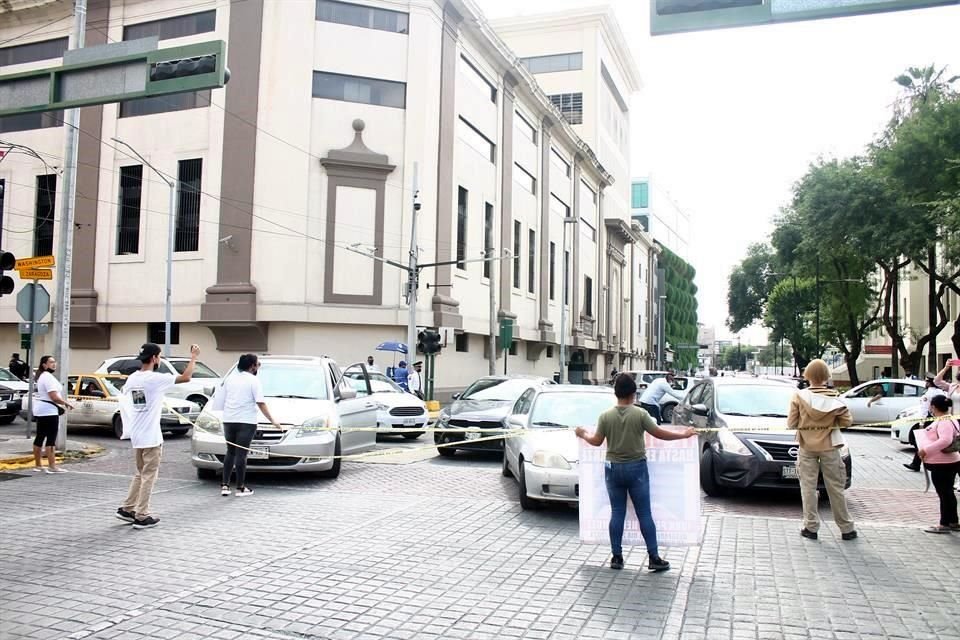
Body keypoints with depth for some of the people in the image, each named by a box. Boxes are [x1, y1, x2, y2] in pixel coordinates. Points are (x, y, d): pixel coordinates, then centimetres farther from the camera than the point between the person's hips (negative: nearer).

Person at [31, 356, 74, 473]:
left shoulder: (42, 376, 17)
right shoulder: (48, 377, -16)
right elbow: (54, 397, -22)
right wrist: (66, 403, -9)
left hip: (40, 410, 11)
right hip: (49, 411, -11)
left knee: (40, 437, 14)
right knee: (51, 439, -11)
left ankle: (37, 465, 21)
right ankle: (52, 467, -12)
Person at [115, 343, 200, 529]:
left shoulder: (131, 378, 6)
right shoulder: (155, 379, -17)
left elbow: (124, 399, 16)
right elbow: (186, 377, -17)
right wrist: (193, 357, -4)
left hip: (137, 436, 8)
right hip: (151, 436, -8)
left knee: (141, 474, 20)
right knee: (149, 476, 1)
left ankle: (127, 509, 22)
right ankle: (142, 517, 4)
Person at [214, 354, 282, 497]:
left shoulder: (230, 378, 12)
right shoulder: (253, 381, -5)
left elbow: (219, 400, 13)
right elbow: (261, 404, -12)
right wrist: (273, 421, -9)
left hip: (228, 421, 6)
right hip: (246, 422, -5)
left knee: (230, 452, 15)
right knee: (241, 454, -2)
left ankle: (225, 485, 13)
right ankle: (240, 488, 4)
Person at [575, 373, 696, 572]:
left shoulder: (605, 416, -4)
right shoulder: (640, 414, -10)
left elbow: (597, 441, 2)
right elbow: (659, 434, -6)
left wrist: (583, 434, 22)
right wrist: (684, 434, 8)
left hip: (614, 468, 2)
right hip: (636, 468, -2)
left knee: (617, 513, 9)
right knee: (644, 514, 3)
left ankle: (616, 557, 11)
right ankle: (654, 558, 5)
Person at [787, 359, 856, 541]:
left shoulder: (799, 396, -8)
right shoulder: (834, 397, -6)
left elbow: (791, 424, -7)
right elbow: (847, 421, -4)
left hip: (807, 447, -1)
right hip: (829, 447, 1)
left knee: (808, 487, 5)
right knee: (835, 488, 8)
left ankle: (811, 527, 5)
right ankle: (846, 528, 16)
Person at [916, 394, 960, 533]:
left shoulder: (943, 422, -20)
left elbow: (945, 440, -33)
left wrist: (925, 450, -28)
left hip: (943, 465, -10)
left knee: (944, 494, -1)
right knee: (948, 493, 18)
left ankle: (945, 524, 8)